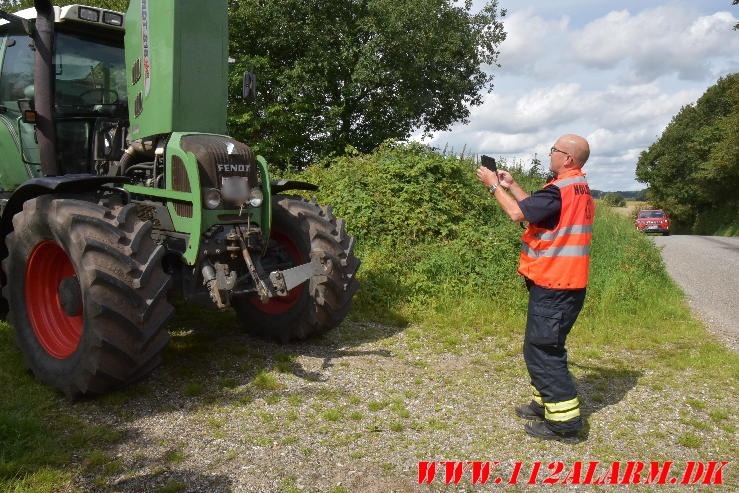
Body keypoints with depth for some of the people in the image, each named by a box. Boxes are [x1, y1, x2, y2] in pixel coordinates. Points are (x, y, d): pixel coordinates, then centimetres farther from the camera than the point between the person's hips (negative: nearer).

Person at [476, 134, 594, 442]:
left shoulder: (561, 189, -19)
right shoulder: (578, 188, 13)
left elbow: (518, 213, -22)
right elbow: (535, 208, 19)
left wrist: (494, 186, -8)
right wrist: (511, 185, 18)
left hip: (553, 286, -10)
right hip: (566, 281, 10)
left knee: (541, 350, -4)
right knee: (546, 347, 20)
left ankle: (565, 420, 1)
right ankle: (546, 403, 31)